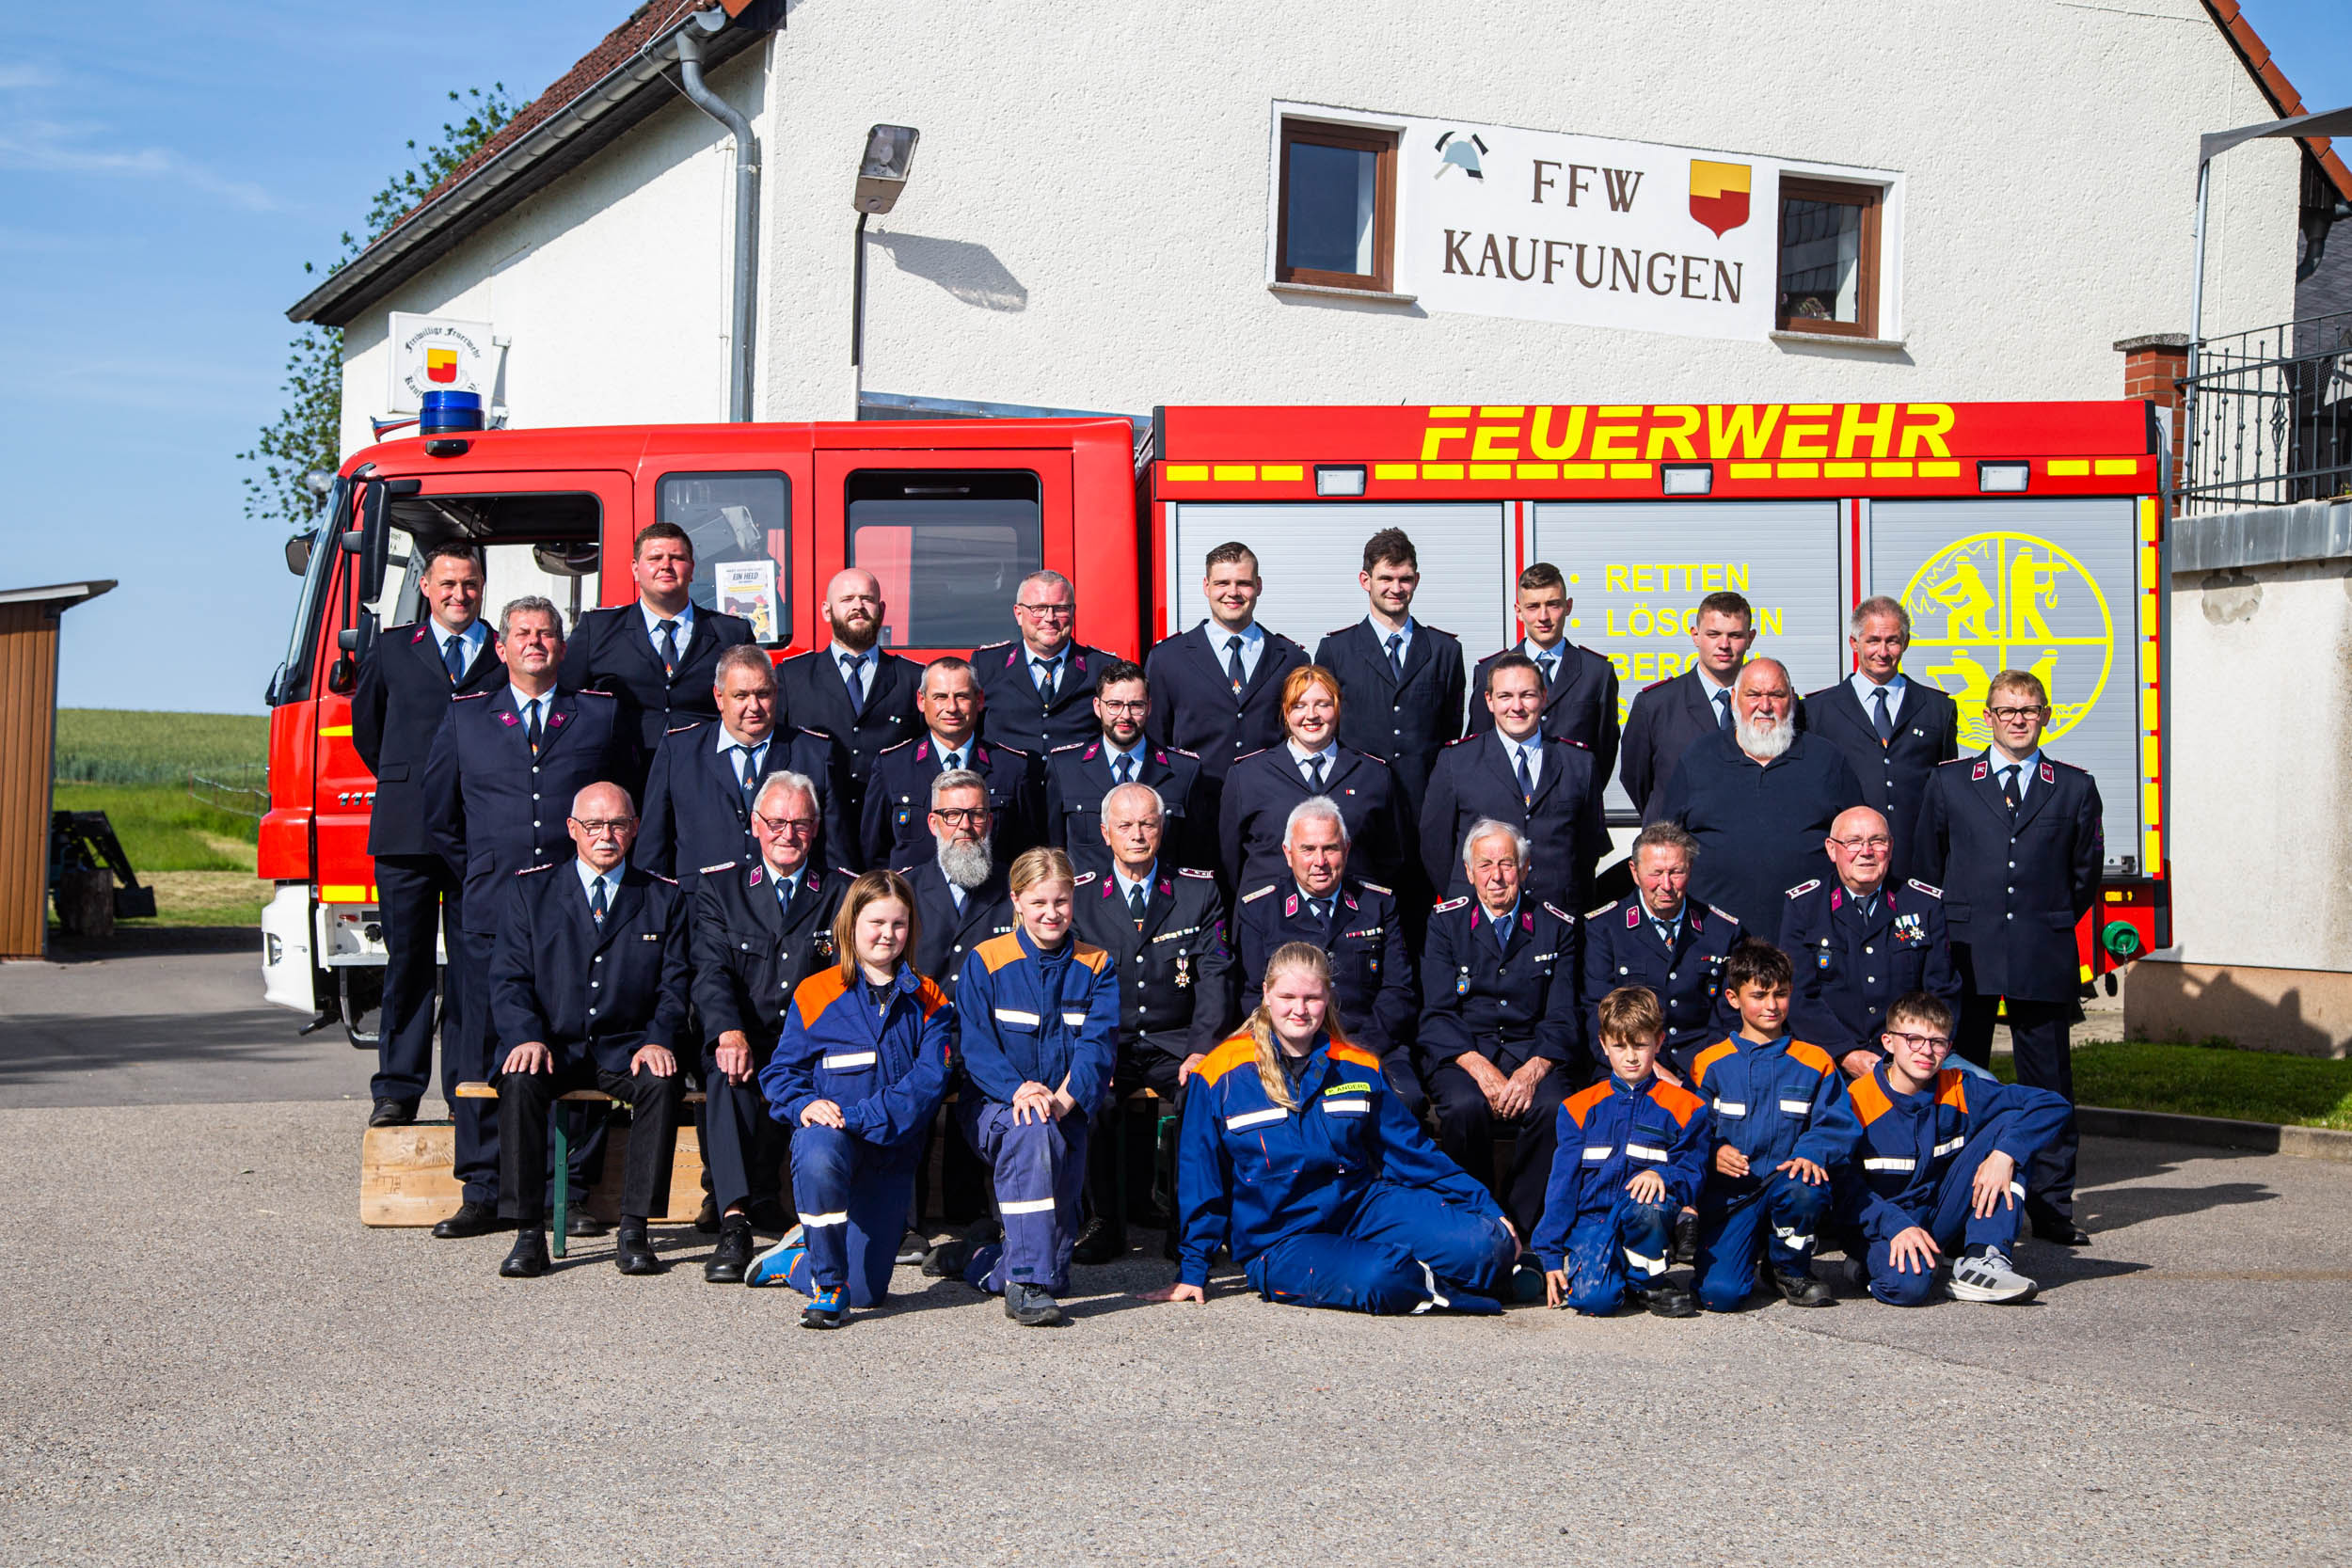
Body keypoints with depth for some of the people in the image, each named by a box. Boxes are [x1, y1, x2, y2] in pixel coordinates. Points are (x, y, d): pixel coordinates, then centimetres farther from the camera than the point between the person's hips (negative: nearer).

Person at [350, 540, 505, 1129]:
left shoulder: (507, 656, 9)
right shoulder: (392, 650, 13)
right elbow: (366, 722, 24)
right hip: (406, 831, 1)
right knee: (407, 959, 1)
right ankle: (397, 1091, 5)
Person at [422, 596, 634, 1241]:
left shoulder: (603, 715, 10)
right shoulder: (464, 717, 12)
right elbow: (439, 817, 19)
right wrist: (477, 874, 13)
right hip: (491, 909, 1)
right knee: (483, 1052, 0)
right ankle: (482, 1194, 6)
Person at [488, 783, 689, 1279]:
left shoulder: (665, 897, 11)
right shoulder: (532, 890, 10)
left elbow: (675, 983, 6)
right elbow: (508, 977, 3)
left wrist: (658, 1041, -13)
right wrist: (527, 1037, -16)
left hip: (627, 1049, 0)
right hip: (553, 1046, 0)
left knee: (662, 1082, -31)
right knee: (520, 1082, -32)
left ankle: (634, 1230, -25)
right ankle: (528, 1234, -25)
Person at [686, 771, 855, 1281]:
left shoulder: (844, 892, 12)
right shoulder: (718, 886, 13)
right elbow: (712, 971, -1)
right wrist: (730, 1032, -22)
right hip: (746, 1043, 0)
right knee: (727, 1075, -34)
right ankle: (735, 1219, -40)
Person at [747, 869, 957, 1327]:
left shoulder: (927, 1001, 3)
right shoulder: (815, 993, 1)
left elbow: (930, 1079, -10)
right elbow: (781, 1071, 2)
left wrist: (859, 1116, -22)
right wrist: (804, 1105, -22)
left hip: (892, 1149, 2)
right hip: (828, 1134, -2)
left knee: (867, 1292, 1)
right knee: (819, 1159, -42)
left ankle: (794, 1262, 35)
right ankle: (827, 1286, -20)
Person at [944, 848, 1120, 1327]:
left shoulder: (1096, 967, 7)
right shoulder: (986, 962, 2)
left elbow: (1099, 1044, -4)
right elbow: (975, 1043, -7)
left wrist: (1063, 1098, -22)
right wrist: (1017, 1090, -25)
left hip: (1067, 1112, 3)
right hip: (993, 1104, -3)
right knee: (1032, 1134, -41)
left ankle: (990, 1265, 32)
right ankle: (1025, 1282, -38)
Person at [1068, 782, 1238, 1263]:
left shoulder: (1200, 891, 5)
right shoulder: (1079, 895, 4)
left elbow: (1214, 976, 0)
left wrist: (1201, 1051, -15)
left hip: (1175, 1043, 0)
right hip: (1105, 1043, 0)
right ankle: (1104, 1222, -10)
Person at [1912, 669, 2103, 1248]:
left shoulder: (2075, 788, 8)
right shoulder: (1949, 782, 8)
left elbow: (2085, 873, 14)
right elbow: (1928, 866, 13)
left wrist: (2051, 927, 12)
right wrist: (1954, 929, 10)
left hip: (2043, 959, 0)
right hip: (1966, 954, 0)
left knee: (2049, 1082, 4)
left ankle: (2052, 1207, 12)